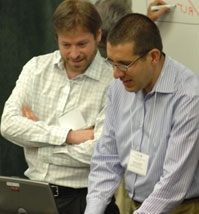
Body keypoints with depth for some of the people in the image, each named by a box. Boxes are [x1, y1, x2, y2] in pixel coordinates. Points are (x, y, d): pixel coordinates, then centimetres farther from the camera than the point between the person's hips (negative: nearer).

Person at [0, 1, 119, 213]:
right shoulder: (36, 67, 8)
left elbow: (99, 153, -15)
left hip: (81, 196, -4)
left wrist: (38, 139, -4)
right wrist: (68, 135, -11)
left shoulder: (113, 83, -7)